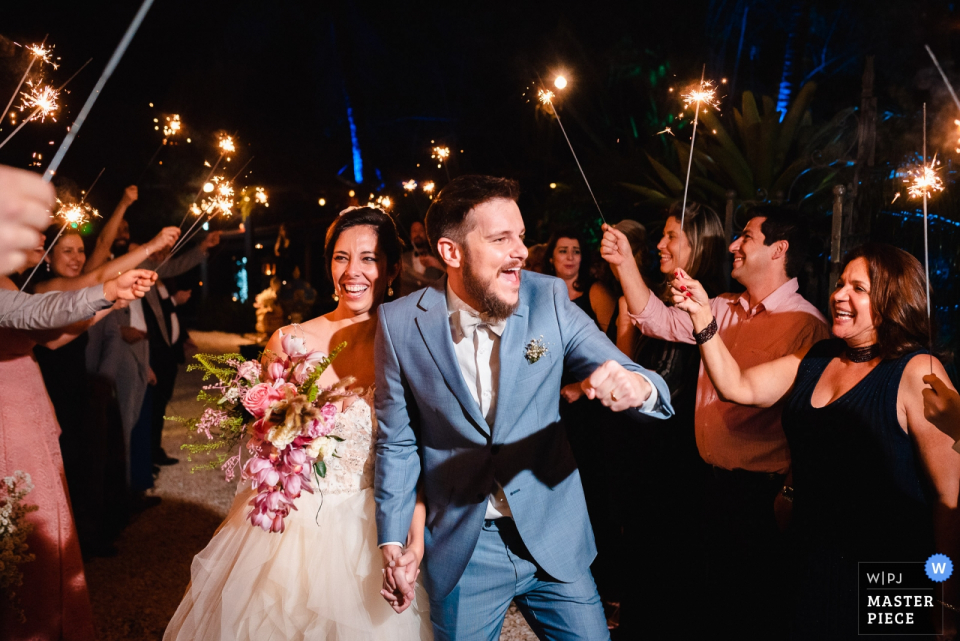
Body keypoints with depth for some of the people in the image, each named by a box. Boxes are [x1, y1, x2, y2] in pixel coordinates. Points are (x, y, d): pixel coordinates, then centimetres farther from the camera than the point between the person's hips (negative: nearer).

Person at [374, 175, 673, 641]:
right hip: (460, 552, -1)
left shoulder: (548, 298, -10)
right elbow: (396, 441, -1)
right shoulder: (400, 323, -11)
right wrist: (392, 542, -2)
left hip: (555, 539, 1)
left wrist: (639, 387, -35)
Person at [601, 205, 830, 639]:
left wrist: (791, 498, -19)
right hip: (715, 482, 7)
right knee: (717, 601, 22)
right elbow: (660, 321, 6)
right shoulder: (726, 309, 7)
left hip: (764, 493, -7)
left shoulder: (806, 324, -16)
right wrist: (624, 262, -2)